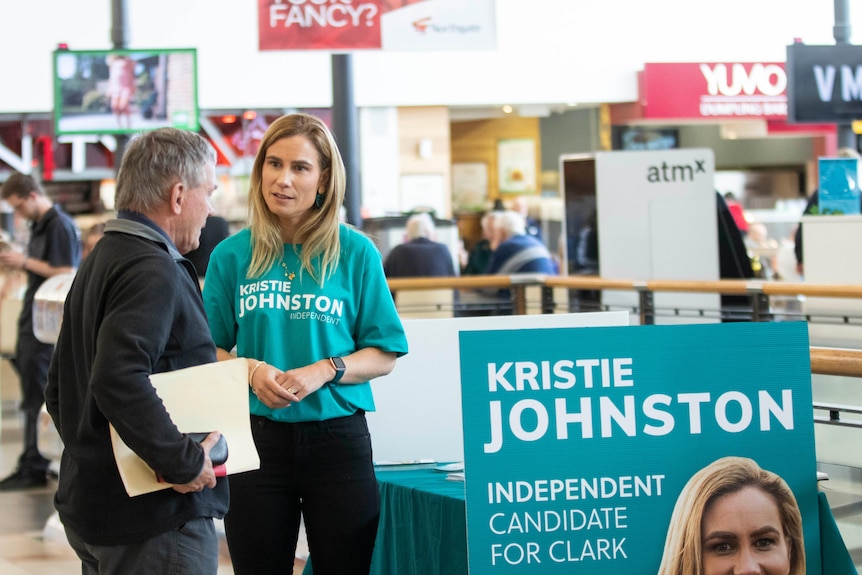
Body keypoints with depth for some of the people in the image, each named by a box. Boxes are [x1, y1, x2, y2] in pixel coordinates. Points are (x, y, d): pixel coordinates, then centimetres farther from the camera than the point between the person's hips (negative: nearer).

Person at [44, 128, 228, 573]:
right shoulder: (154, 271, -17)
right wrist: (184, 461, -25)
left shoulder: (98, 263, 16)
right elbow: (119, 380, -31)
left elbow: (58, 389, 21)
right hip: (158, 521, -10)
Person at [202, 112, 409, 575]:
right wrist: (251, 370, -12)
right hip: (255, 437, 1)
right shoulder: (231, 255, 3)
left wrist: (324, 371, -16)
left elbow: (384, 355, 0)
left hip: (337, 437, -1)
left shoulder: (355, 253, -1)